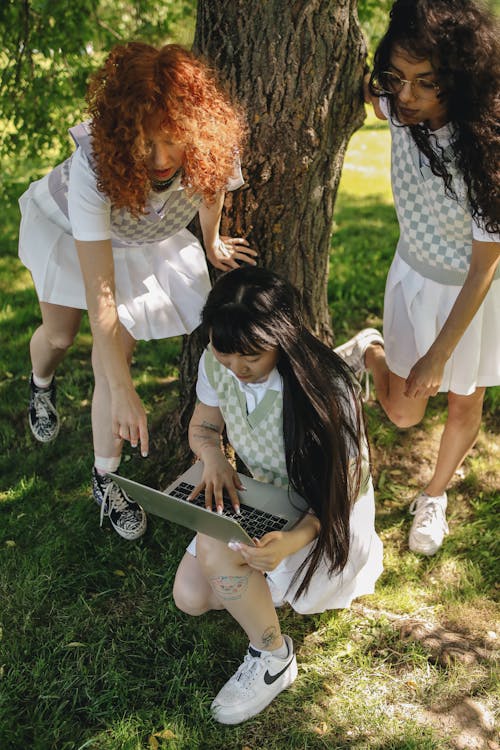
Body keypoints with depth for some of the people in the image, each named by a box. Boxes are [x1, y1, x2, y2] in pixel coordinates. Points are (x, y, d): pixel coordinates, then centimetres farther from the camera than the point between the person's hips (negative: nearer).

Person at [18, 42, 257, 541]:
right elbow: (100, 294, -41)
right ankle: (41, 385, 54)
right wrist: (124, 393, -40)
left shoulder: (212, 146, -36)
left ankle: (105, 479, 12)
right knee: (59, 335, 17)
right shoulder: (95, 163, -44)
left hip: (143, 240, 2)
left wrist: (212, 243, 8)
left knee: (113, 356, -7)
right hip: (67, 225, -1)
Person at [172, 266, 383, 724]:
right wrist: (213, 455, -21)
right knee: (190, 597, -7)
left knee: (215, 550, -30)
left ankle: (274, 658, -6)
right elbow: (203, 426, 4)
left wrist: (294, 540, -42)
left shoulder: (327, 389, -32)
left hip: (326, 515, -6)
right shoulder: (216, 364, -15)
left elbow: (341, 492, -23)